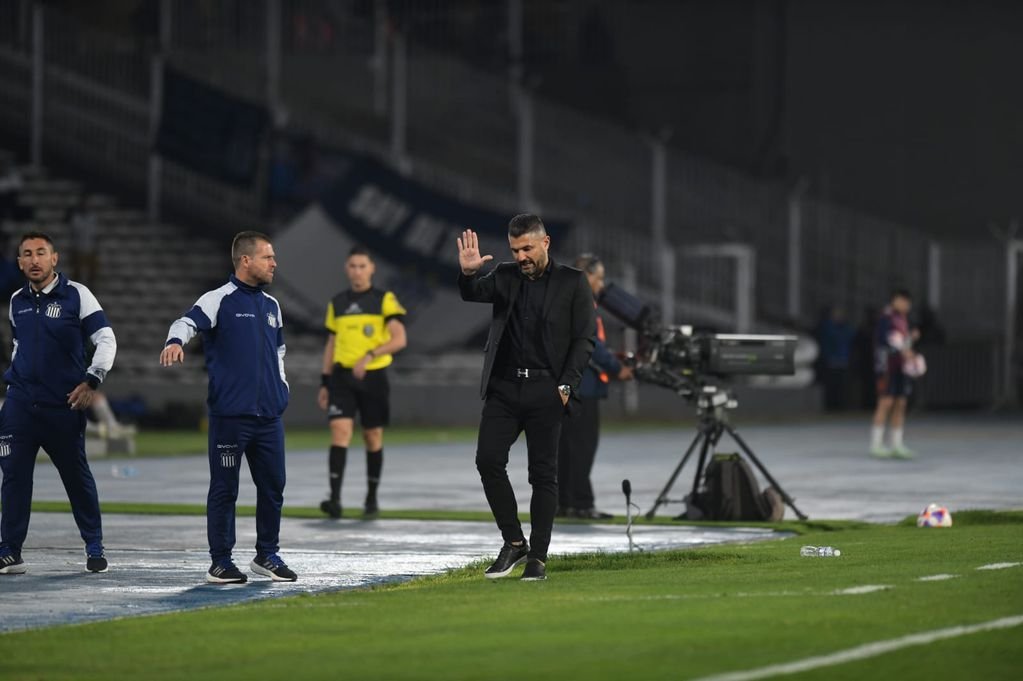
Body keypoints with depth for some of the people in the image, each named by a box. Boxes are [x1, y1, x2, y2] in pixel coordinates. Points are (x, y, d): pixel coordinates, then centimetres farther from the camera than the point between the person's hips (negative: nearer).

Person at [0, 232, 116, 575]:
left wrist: (92, 380, -16)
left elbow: (106, 339, -8)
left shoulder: (76, 295, -6)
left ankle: (94, 548, 18)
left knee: (77, 477, 6)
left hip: (64, 406, -3)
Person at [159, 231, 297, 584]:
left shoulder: (271, 305, 16)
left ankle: (267, 555, 23)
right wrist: (175, 341, -43)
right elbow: (188, 322, -22)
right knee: (224, 488, 0)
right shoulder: (219, 300, -6)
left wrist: (281, 386, 17)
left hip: (269, 414, 7)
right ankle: (220, 561, 6)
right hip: (229, 413, -6)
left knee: (273, 486, 10)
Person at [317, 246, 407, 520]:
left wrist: (369, 355, -23)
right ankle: (335, 498, -21)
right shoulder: (337, 303, 12)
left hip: (373, 376, -2)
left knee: (373, 437, 6)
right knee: (340, 431, -13)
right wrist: (324, 382, 13)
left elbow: (399, 339, -10)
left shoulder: (385, 300, -1)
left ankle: (372, 499, 20)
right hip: (342, 376, 2)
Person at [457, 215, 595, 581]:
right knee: (488, 459, -9)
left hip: (546, 390, -3)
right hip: (504, 387, 3)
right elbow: (474, 293, -7)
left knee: (543, 473, -1)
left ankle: (538, 557, 3)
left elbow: (585, 338, -1)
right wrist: (468, 273, -29)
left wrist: (566, 386, -9)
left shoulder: (572, 282, 2)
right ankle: (514, 542, 5)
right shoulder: (505, 276, 11)